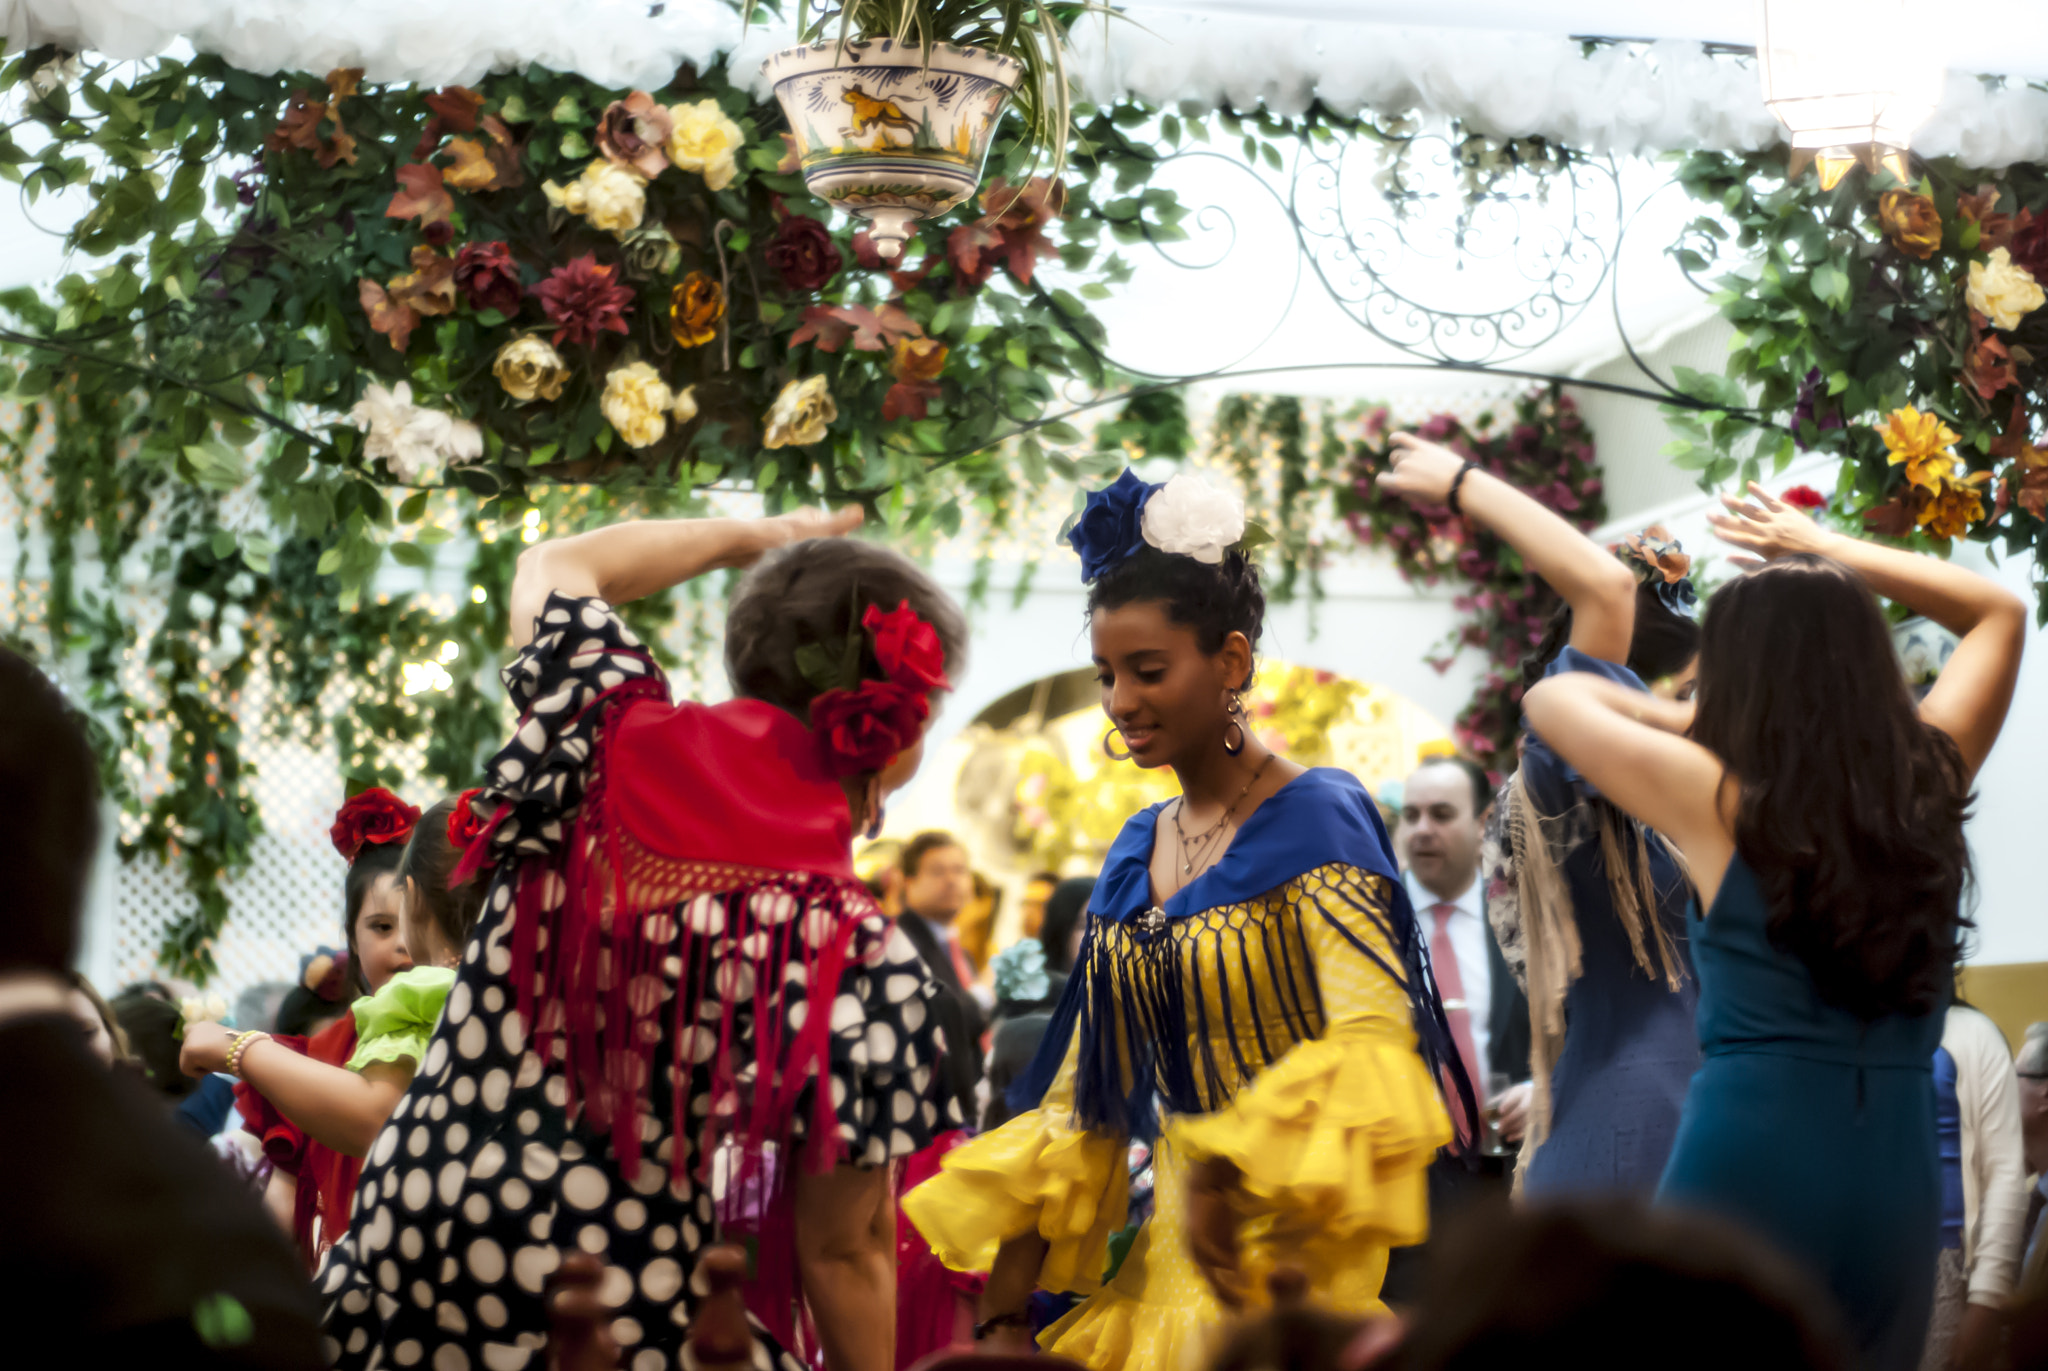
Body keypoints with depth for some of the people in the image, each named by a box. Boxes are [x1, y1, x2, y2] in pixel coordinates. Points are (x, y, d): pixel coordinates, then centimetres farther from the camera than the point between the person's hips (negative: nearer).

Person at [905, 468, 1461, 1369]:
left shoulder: (1313, 821, -10)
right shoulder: (1133, 856, 10)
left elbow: (1375, 1044, -22)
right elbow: (1077, 1101, 11)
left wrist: (1226, 1165, -28)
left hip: (1284, 1261, -6)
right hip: (1168, 1255, 6)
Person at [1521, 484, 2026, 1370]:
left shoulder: (1718, 798, -5)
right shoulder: (1931, 786, 5)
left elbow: (1552, 698, 11)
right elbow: (2000, 613, 23)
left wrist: (1692, 724, 22)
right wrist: (1824, 550, 23)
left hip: (1745, 1166, -4)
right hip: (1899, 1176, 4)